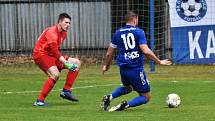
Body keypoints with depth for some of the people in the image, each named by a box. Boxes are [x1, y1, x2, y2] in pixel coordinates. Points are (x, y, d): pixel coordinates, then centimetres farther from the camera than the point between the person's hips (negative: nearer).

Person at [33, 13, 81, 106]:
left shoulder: (63, 33, 12)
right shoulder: (51, 32, -18)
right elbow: (54, 50, -27)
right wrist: (66, 63, -31)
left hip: (51, 56, 9)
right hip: (41, 54, -9)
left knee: (77, 63, 3)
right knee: (55, 74, -33)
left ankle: (66, 91, -1)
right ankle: (39, 101, -28)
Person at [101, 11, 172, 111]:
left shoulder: (118, 33, 8)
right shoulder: (139, 32, -7)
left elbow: (109, 53, 12)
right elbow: (146, 51, -17)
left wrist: (105, 65, 29)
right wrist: (159, 62, -8)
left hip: (123, 69, 6)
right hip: (136, 69, -6)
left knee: (128, 88, 35)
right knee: (146, 97, 7)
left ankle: (109, 97, 9)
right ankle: (126, 105, -19)